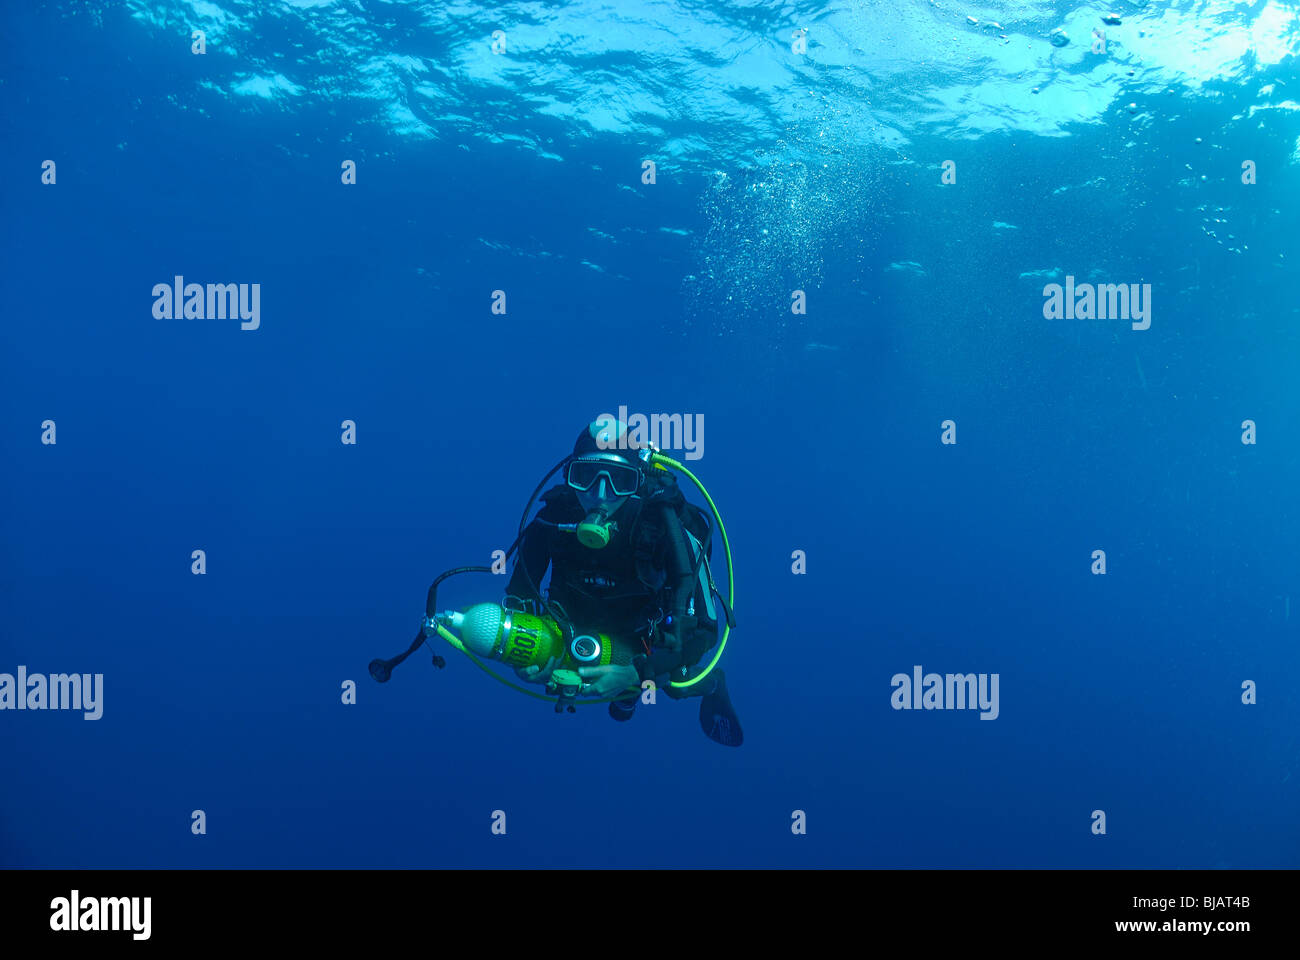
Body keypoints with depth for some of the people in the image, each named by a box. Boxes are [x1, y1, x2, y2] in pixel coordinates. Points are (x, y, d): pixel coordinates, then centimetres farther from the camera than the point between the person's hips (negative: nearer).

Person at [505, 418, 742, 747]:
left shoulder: (664, 526, -35)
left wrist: (634, 674, -42)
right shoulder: (552, 517, -27)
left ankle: (711, 683, 21)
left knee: (677, 680, -18)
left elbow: (704, 630, -33)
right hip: (582, 628, 3)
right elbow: (517, 594, -15)